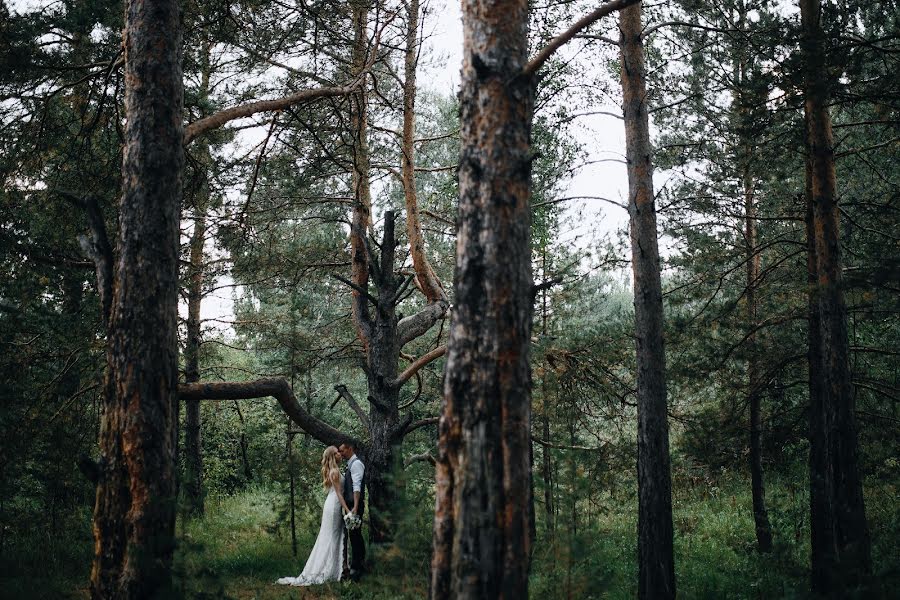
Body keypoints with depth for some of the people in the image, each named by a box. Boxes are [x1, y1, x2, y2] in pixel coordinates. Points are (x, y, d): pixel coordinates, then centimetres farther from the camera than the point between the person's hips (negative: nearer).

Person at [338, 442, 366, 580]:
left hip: (355, 505, -10)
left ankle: (355, 569, -7)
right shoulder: (351, 464, 18)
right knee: (356, 534, 15)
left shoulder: (356, 464, -12)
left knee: (354, 535, -9)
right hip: (351, 505, 10)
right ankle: (360, 564, 24)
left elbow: (357, 486, -22)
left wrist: (355, 507, -29)